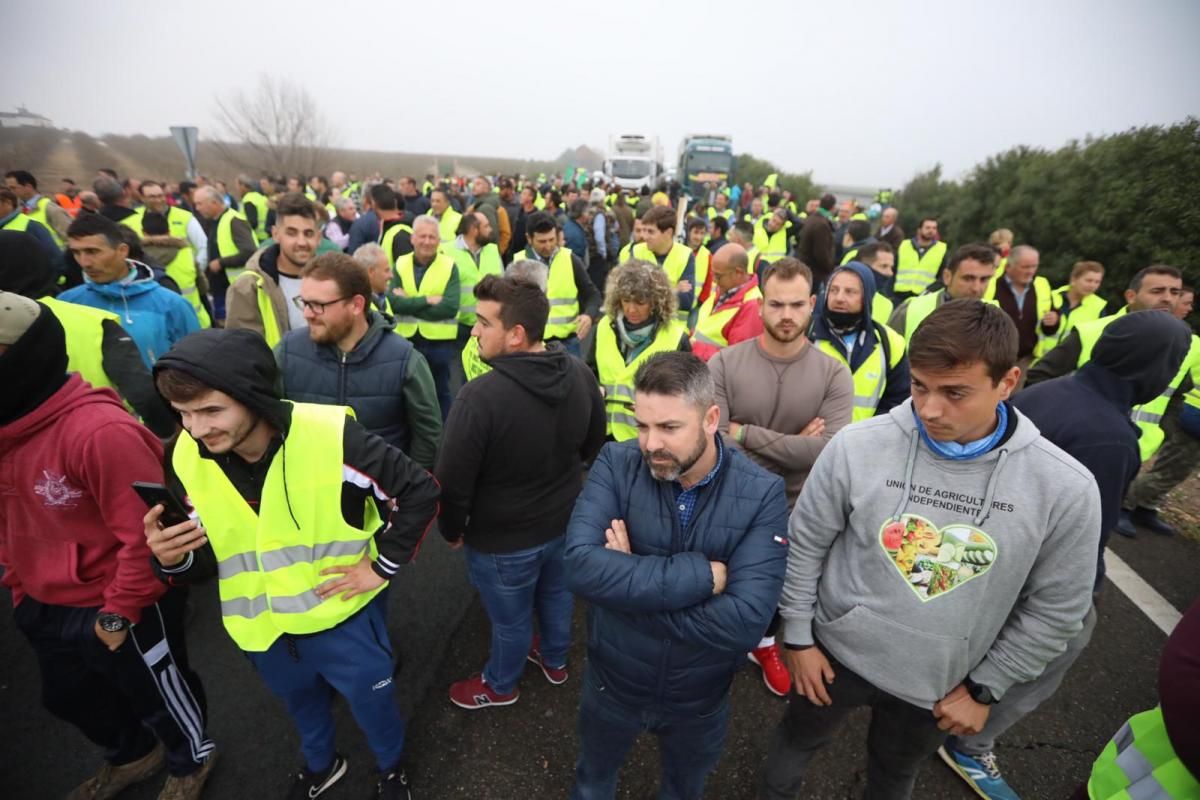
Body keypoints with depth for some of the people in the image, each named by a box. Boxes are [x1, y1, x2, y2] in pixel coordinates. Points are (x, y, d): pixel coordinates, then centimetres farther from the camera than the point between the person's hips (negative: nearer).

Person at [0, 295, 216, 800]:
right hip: (44, 608, 9)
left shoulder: (98, 431, -31)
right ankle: (131, 755, 59)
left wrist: (119, 613, -18)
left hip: (120, 608, -9)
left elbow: (146, 532, -27)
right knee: (70, 698, 31)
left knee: (157, 694, 17)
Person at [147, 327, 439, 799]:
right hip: (261, 628, 5)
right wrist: (174, 560, -25)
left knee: (372, 702, 21)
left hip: (341, 617, -4)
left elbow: (420, 492, -21)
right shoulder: (188, 459, -13)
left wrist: (382, 567, -16)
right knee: (302, 703, 32)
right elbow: (206, 560, -3)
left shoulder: (331, 438, -30)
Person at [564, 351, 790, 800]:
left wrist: (626, 586, -29)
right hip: (612, 682, 1)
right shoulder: (616, 466, -21)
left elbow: (746, 621, -31)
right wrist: (700, 574, -35)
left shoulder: (762, 494, -23)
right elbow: (581, 567, -33)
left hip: (700, 695, 0)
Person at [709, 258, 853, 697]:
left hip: (794, 508, 2)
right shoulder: (724, 364, -17)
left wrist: (746, 433, -25)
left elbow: (829, 451, -24)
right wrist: (792, 446, -23)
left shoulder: (834, 375, -12)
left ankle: (765, 643, 56)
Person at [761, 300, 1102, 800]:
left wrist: (983, 688, -2)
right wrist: (798, 637, -5)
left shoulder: (1066, 487, -20)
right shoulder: (856, 446, -23)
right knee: (797, 741, 26)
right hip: (836, 653, 0)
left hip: (937, 686, 1)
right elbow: (804, 545, -10)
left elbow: (1056, 609, -6)